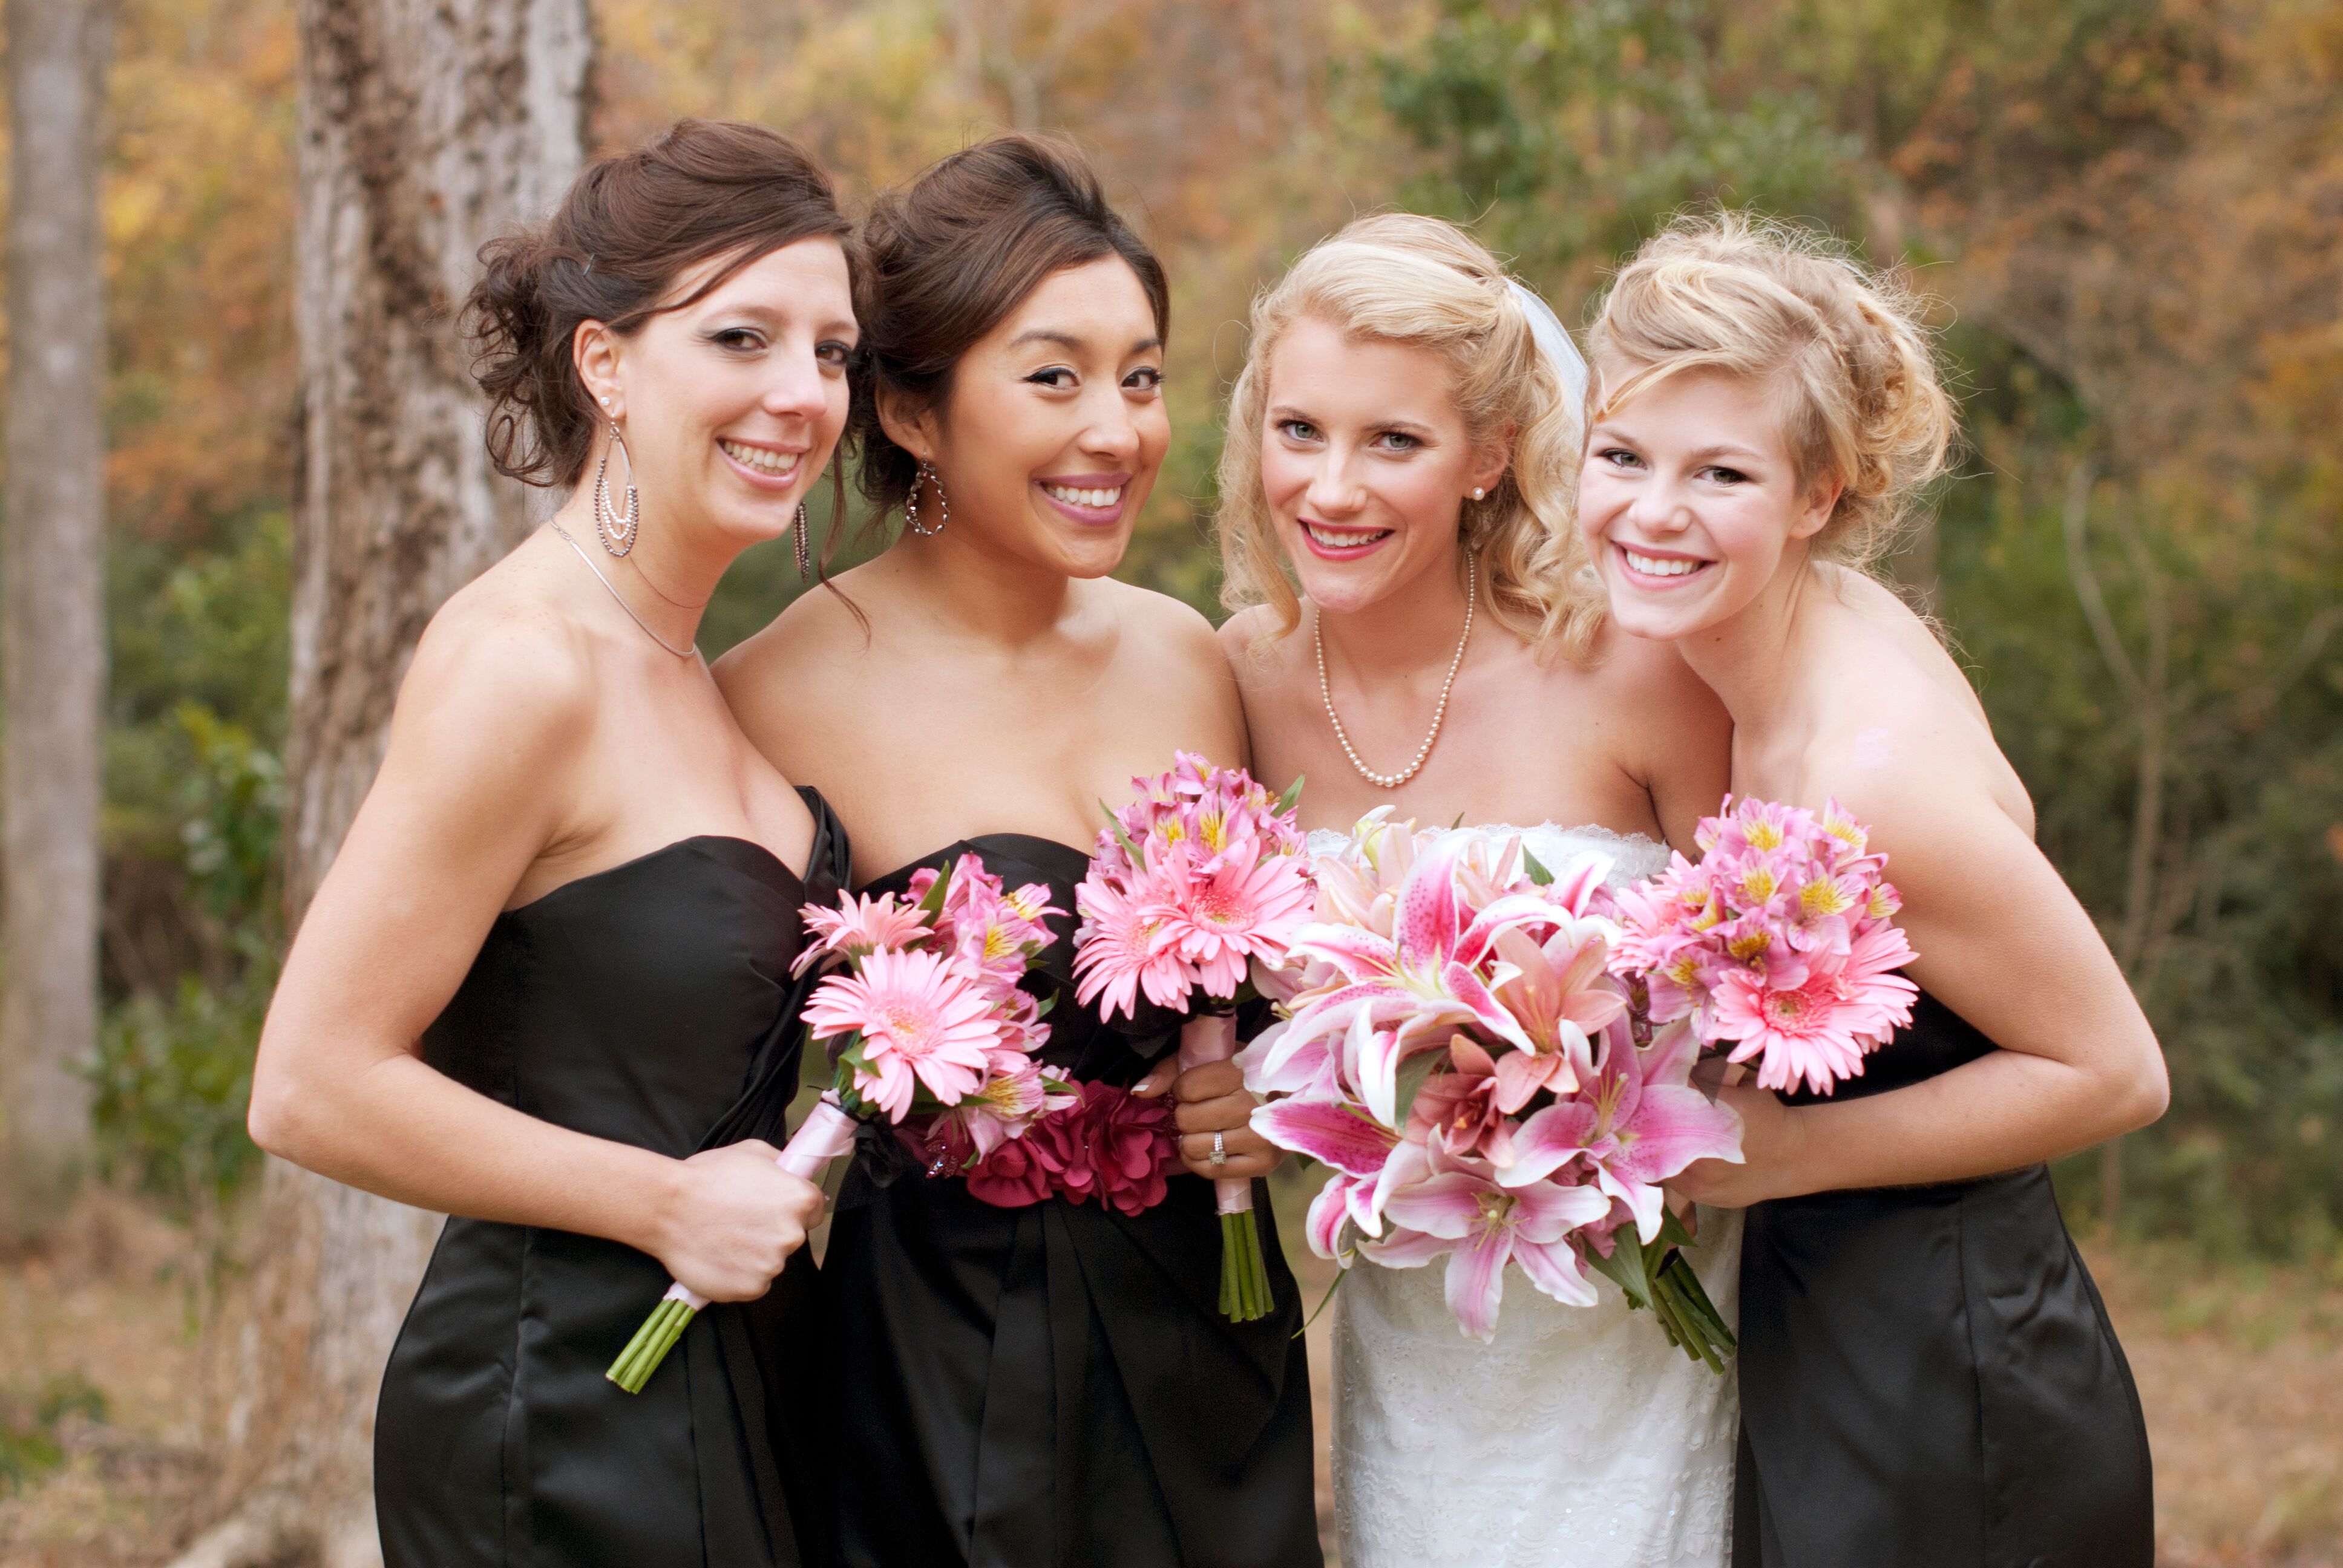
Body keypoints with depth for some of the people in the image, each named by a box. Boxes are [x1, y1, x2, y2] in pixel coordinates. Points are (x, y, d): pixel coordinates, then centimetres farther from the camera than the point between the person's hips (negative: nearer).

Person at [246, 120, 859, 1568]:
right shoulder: (523, 660, -18)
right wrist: (668, 1204, -15)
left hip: (733, 1390, 9)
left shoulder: (679, 664, 9)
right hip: (567, 1433, -9)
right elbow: (313, 1089, -21)